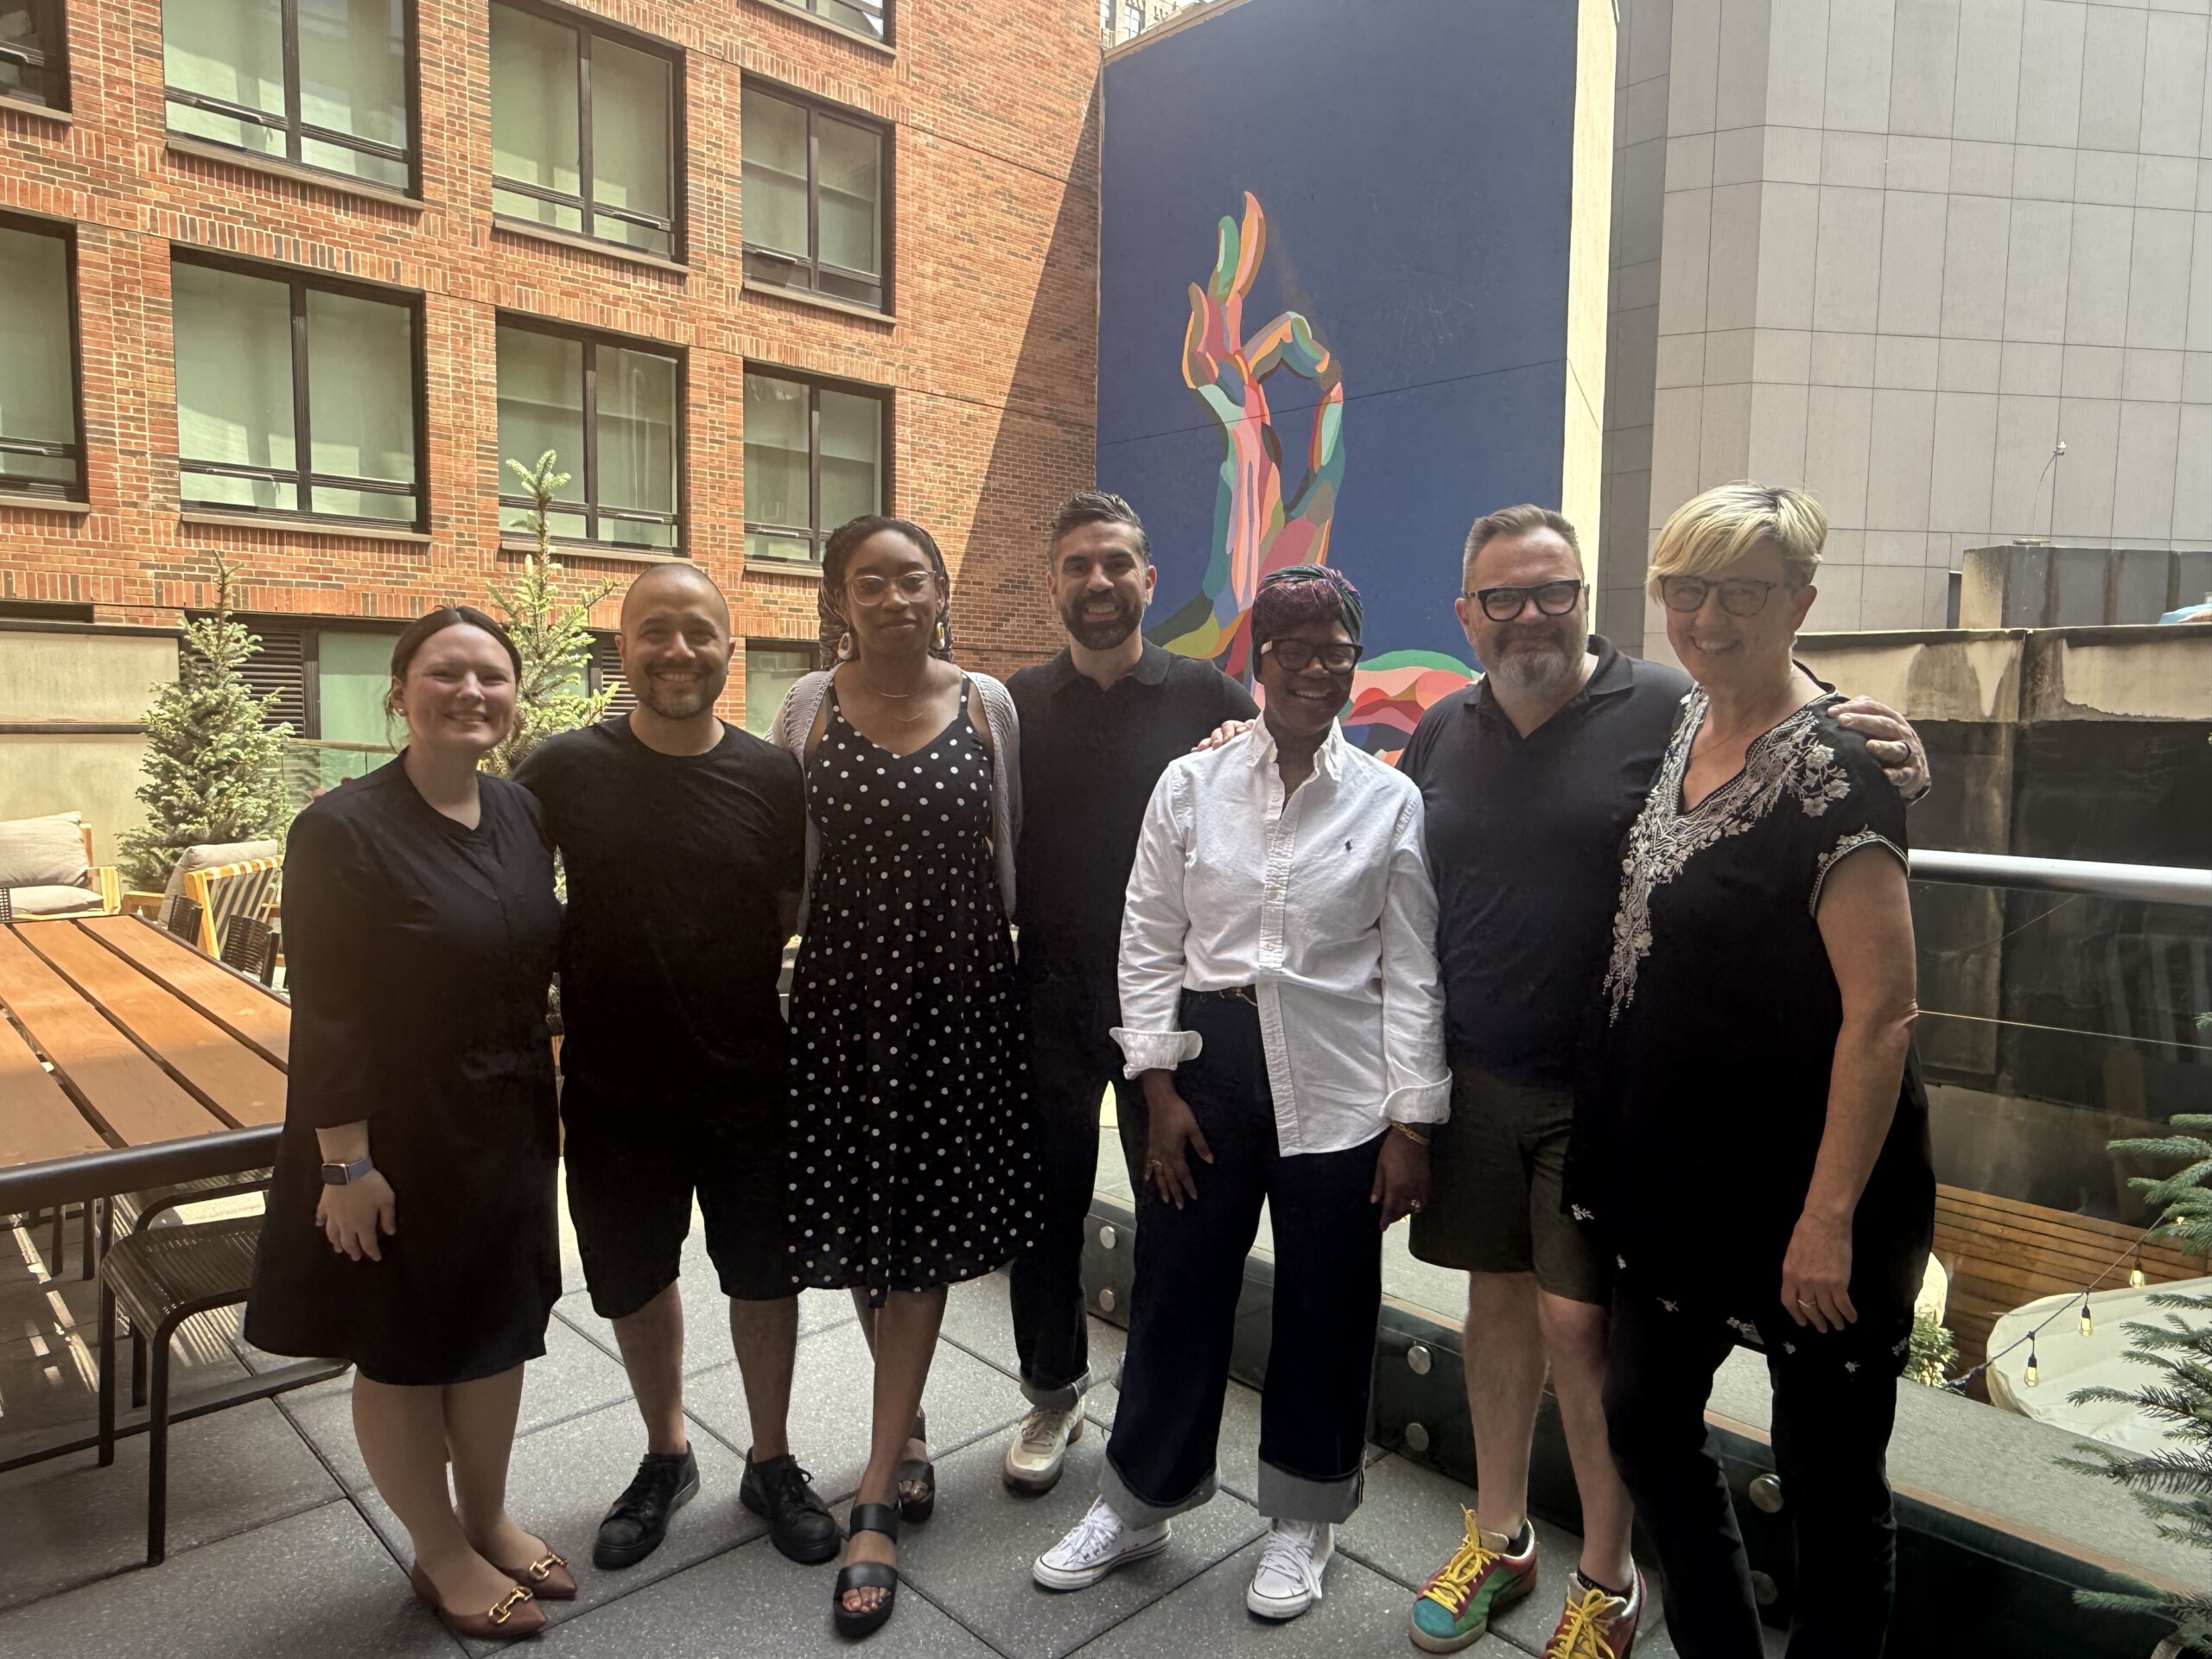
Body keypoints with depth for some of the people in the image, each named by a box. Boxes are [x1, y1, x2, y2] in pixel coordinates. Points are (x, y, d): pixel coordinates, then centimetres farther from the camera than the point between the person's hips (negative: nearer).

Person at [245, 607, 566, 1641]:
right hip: (400, 1141, -6)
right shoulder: (344, 830, -17)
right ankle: (441, 1556, 34)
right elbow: (325, 1014, -17)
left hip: (507, 1133, 6)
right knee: (403, 1349, 13)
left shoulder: (522, 814, 1)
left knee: (499, 1330, 19)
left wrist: (546, 1108, 10)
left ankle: (486, 1520, 41)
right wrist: (346, 1163, -17)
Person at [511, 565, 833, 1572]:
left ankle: (771, 1463, 37)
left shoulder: (769, 777, -6)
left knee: (764, 1277, 13)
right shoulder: (566, 769, -7)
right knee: (635, 1282, 18)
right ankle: (665, 1457, 44)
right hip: (611, 1086, 1)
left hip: (750, 1082, 0)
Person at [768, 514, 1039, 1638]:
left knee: (927, 1221, 3)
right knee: (860, 1214, 10)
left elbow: (1007, 859, 6)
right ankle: (908, 1430, 36)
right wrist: (767, 971, 4)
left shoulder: (988, 704, 0)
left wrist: (1018, 981, 7)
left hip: (960, 991, -1)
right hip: (844, 988, 1)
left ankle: (877, 1499, 14)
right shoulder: (809, 707, 1)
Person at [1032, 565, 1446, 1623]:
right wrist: (1160, 1088, -3)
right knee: (1177, 1286, 11)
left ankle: (1300, 1518, 35)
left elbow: (1412, 973, 0)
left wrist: (1411, 1123, -3)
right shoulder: (1190, 784, 0)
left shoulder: (1389, 801, -1)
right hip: (1209, 1058, 1)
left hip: (1338, 1081, 0)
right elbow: (1148, 944, 1)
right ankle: (1136, 1502, 34)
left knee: (1327, 1303, 11)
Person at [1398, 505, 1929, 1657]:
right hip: (1476, 1077, 5)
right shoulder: (1443, 732, 6)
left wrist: (1883, 763, -26)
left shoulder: (1670, 709, -9)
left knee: (1577, 1322, 1)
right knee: (1497, 1297, 17)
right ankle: (1498, 1540, 37)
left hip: (1605, 1087, -4)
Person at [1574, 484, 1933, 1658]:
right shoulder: (1682, 724, 5)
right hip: (1678, 1164, 8)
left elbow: (1880, 1014, -20)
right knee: (1645, 1416, 19)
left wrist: (1830, 1218, -20)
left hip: (1806, 1181, -8)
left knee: (1826, 1472, 11)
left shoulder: (1830, 767, -19)